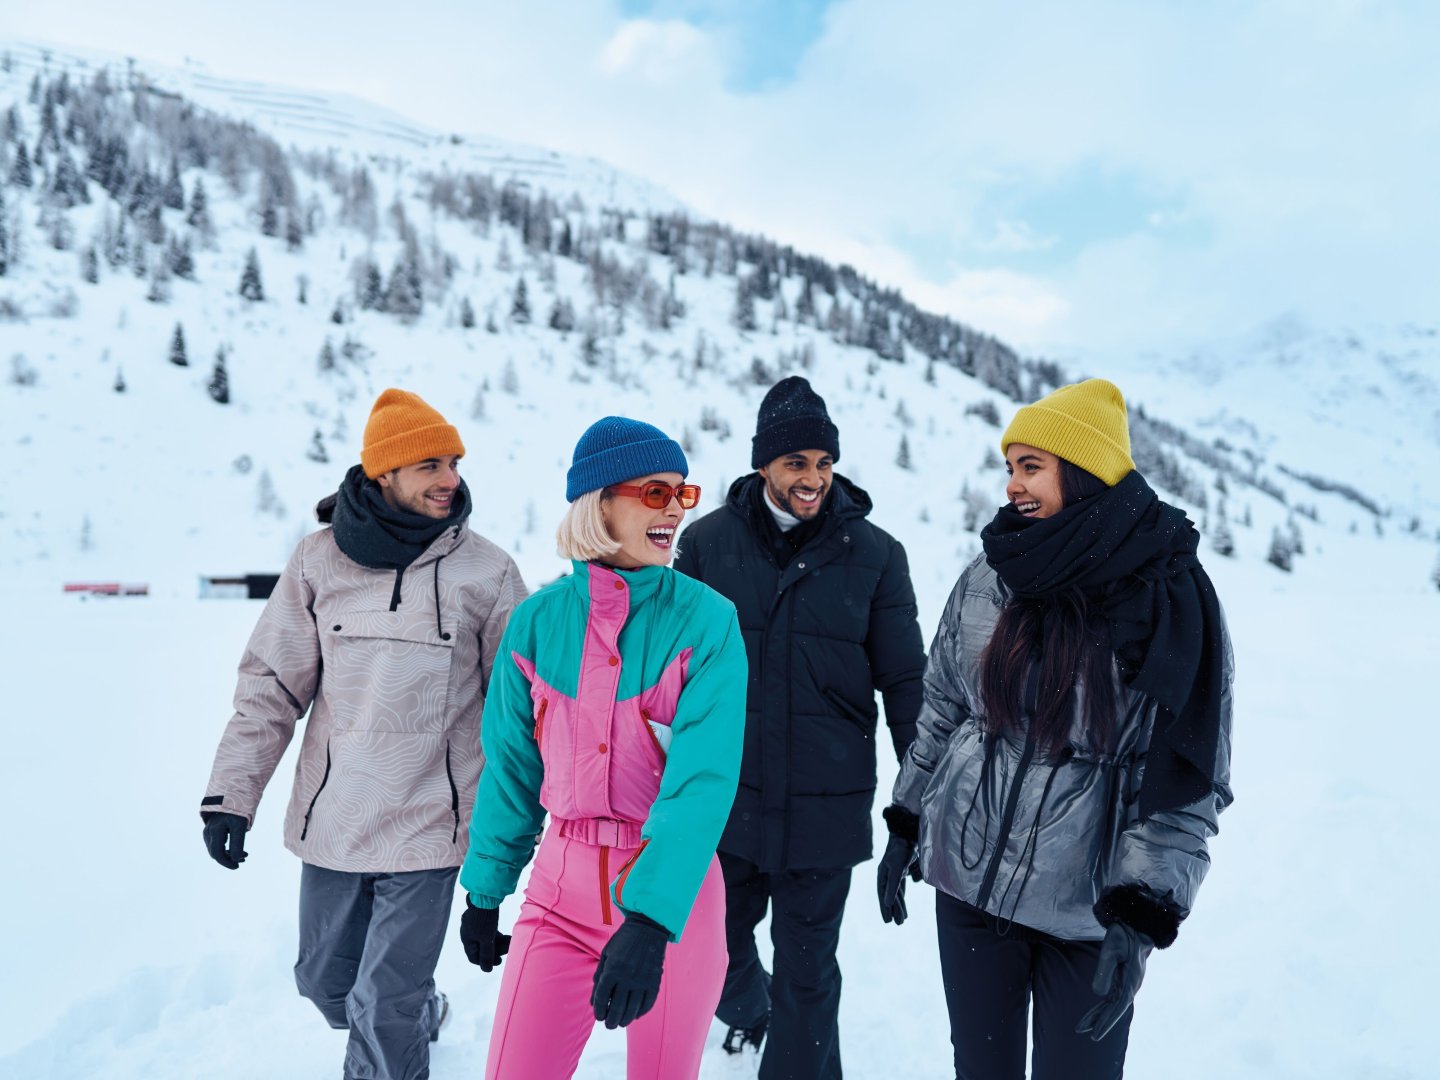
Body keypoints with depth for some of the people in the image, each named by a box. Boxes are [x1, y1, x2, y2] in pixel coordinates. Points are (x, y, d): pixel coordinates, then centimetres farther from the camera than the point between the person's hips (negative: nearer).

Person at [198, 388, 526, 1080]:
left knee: (383, 1011, -1)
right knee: (325, 981, 20)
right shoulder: (319, 561, -3)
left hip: (429, 825, -3)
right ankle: (419, 1012, 49)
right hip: (331, 819, 3)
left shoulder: (487, 571, -6)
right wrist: (230, 793, 0)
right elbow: (270, 685, 4)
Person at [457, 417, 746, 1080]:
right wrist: (485, 891, 10)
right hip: (562, 885, 2)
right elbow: (511, 768, 7)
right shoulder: (538, 620, -3)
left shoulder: (706, 620, -11)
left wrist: (650, 920, -30)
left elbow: (705, 778, -20)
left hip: (672, 889, -2)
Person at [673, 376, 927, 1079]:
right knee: (714, 951, 21)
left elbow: (904, 681, 0)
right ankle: (747, 1005, 54)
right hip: (721, 800, 2)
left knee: (807, 975, 9)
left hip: (824, 805, -2)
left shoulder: (874, 554, -4)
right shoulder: (709, 541, -3)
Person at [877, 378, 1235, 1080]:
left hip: (1090, 911, -3)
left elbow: (1191, 780, -8)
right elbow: (941, 708, 10)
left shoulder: (1175, 601, -9)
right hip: (968, 884, 3)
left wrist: (1140, 916, -14)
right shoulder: (988, 579, 0)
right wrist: (905, 825, 10)